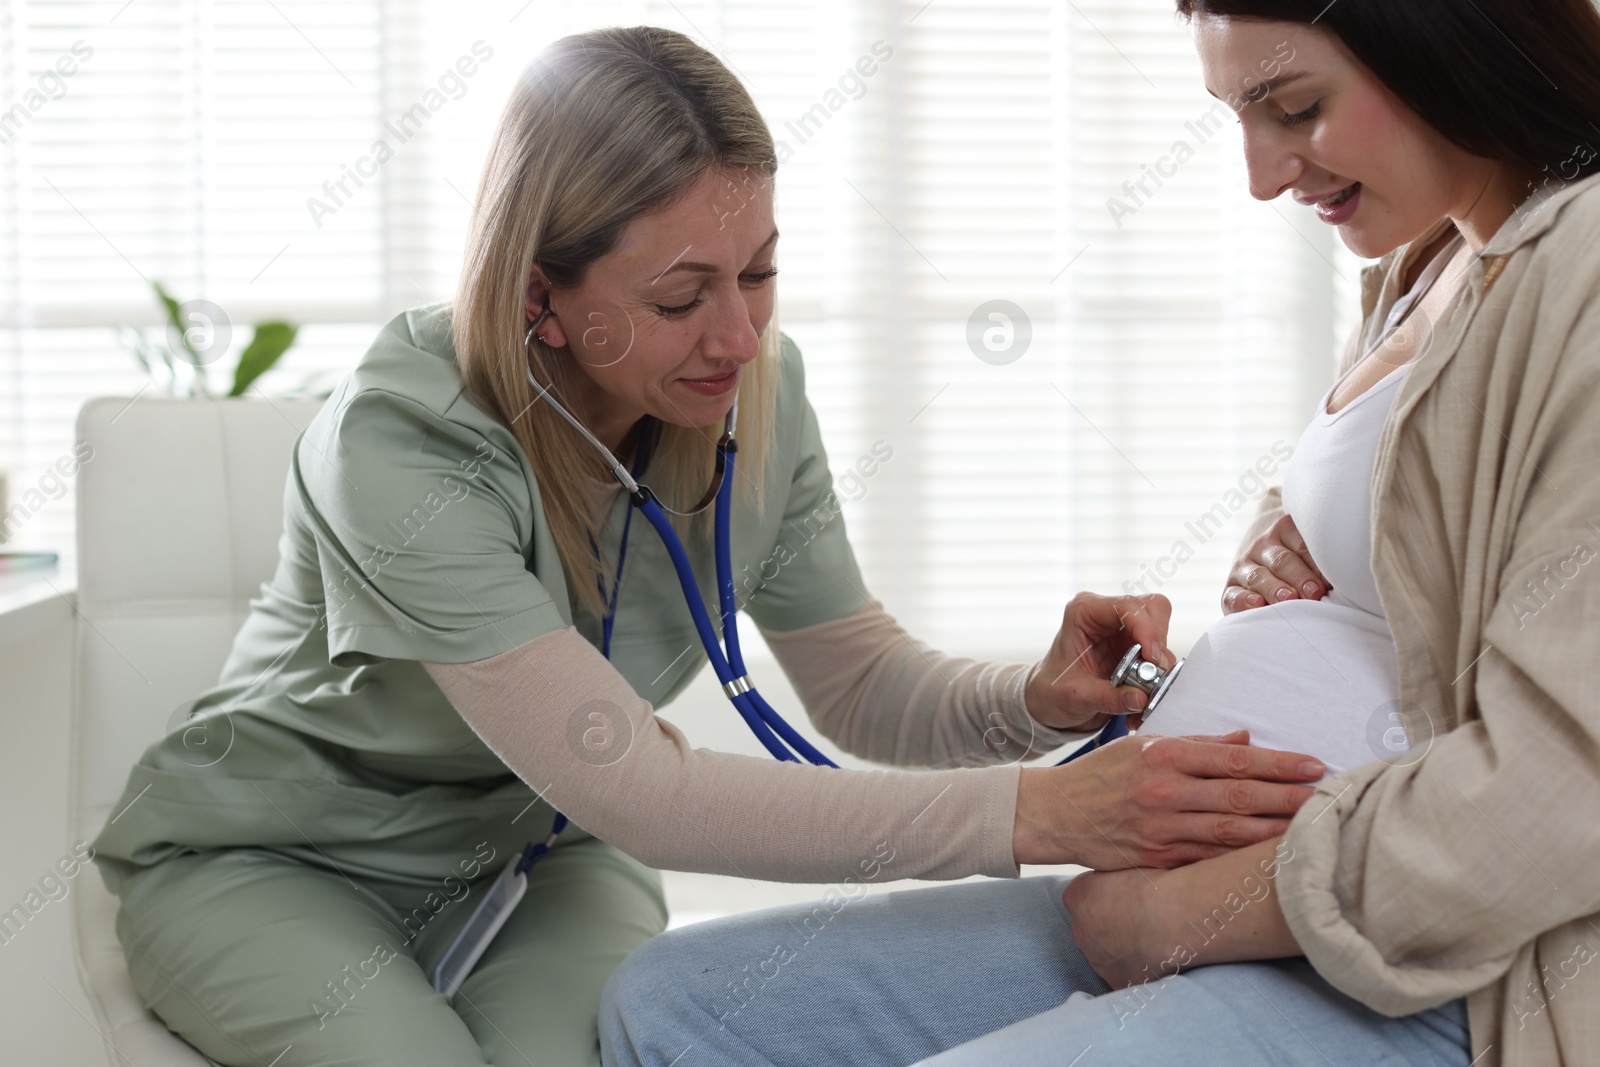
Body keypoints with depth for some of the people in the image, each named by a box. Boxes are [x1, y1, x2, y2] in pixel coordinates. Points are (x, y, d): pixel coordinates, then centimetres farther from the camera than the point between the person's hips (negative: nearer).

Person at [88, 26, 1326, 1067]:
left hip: (535, 851, 4)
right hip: (270, 867, -3)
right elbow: (637, 792, -38)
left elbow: (860, 678, -5)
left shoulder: (754, 391, -14)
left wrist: (1032, 702, -29)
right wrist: (1033, 816, -45)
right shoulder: (401, 446, -33)